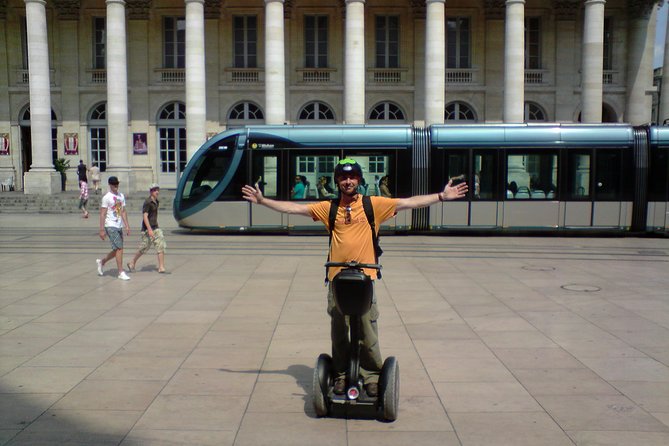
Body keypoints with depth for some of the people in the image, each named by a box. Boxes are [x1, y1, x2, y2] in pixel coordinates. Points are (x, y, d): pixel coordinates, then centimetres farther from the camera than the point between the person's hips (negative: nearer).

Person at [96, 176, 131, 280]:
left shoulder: (121, 196, 12)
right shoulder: (106, 197, -8)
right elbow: (102, 214, -10)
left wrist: (127, 226, 9)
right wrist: (102, 229, -14)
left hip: (119, 226, 7)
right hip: (110, 226, -7)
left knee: (117, 250, 11)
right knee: (119, 248, -11)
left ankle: (101, 261, 33)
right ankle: (121, 272, -5)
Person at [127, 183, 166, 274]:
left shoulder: (156, 202, 12)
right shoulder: (147, 202, -14)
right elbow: (145, 216, -20)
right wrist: (149, 229, -27)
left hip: (155, 228, 8)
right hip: (147, 229, -8)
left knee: (161, 247, -4)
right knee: (143, 248, 4)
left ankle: (161, 267, -5)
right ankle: (132, 263, 25)